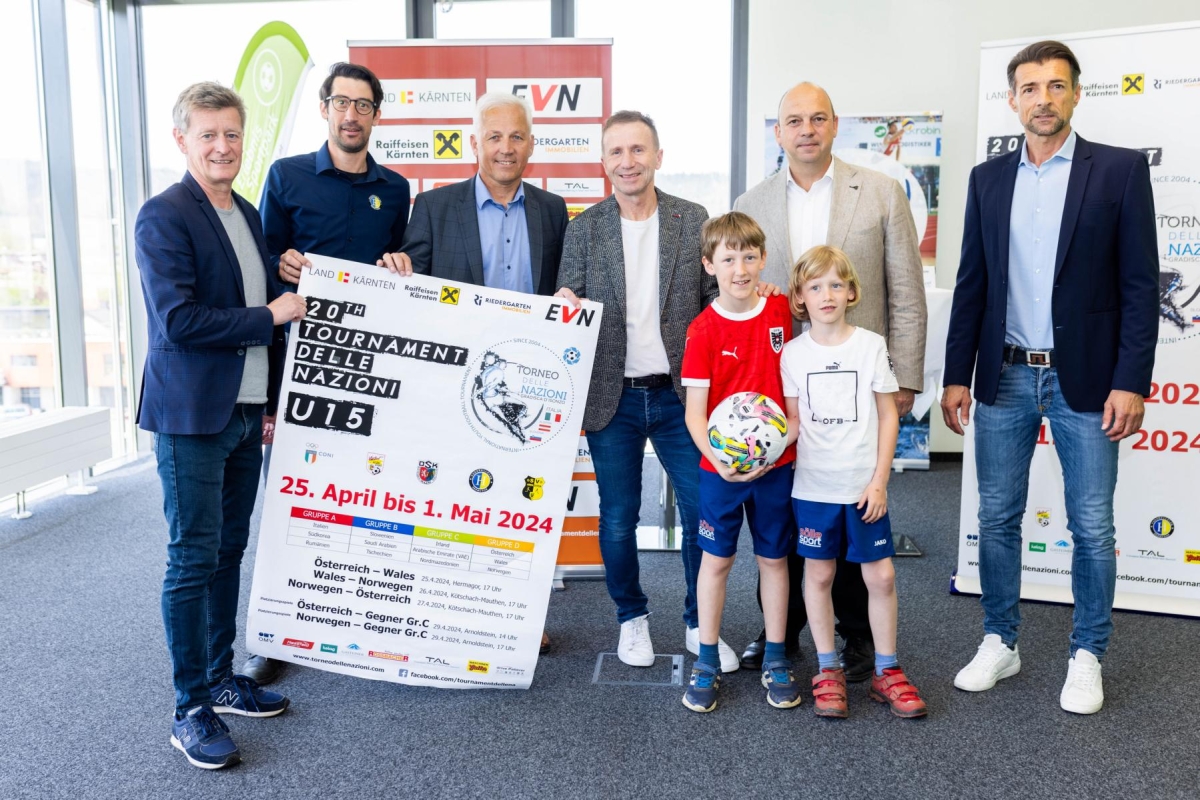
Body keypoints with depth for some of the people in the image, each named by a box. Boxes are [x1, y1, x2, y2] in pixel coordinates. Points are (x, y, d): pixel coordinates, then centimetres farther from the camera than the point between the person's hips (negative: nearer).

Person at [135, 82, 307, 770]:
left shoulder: (248, 216, 14)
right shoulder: (164, 217, -10)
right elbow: (177, 320, -20)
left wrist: (273, 403, 17)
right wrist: (268, 316, -13)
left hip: (246, 413, 8)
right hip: (191, 415, -7)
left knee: (229, 550, 15)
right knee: (193, 559, -1)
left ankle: (222, 678, 29)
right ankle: (191, 711, 10)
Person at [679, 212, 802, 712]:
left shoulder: (781, 311, -1)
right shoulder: (703, 329, -10)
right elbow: (694, 412, -10)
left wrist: (789, 434, -4)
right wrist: (718, 459, -23)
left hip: (776, 462, 2)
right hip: (720, 468, -2)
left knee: (774, 558, 12)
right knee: (716, 559, 8)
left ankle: (776, 658, 26)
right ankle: (707, 662, 21)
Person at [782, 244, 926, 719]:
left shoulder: (871, 346, -1)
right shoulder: (792, 353, 1)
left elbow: (888, 416, 1)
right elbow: (792, 420, 5)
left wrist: (879, 480, -5)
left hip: (864, 486, 0)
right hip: (813, 485, 1)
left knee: (881, 576, 2)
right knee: (820, 575, 8)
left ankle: (886, 671, 19)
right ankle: (828, 671, 21)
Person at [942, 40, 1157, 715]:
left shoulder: (1120, 170, -1)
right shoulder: (988, 178, 8)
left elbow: (1140, 284, -4)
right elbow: (972, 283, 9)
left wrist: (1131, 381, -11)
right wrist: (957, 375, 4)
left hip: (1084, 381, -3)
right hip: (1004, 379, 3)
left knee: (1092, 527, 5)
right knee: (998, 518, 9)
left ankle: (1087, 656, 22)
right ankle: (1001, 644, 25)